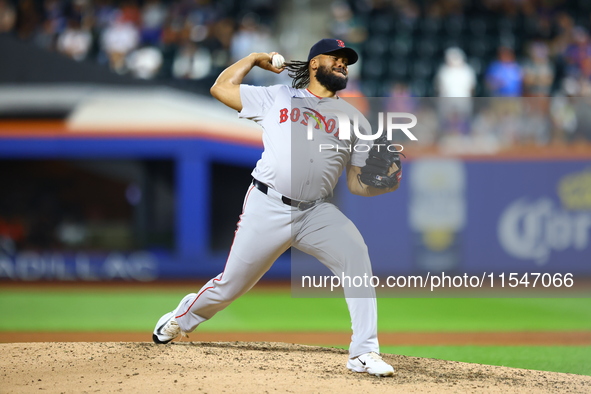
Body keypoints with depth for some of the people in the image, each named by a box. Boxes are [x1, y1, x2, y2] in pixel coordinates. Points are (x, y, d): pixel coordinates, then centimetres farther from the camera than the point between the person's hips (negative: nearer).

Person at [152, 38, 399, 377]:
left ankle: (364, 353, -25)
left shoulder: (353, 118, 13)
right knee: (231, 285, 4)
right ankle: (181, 319, 37)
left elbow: (357, 183, 9)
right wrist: (255, 58, 20)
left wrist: (385, 185, -12)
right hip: (267, 207, -1)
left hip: (316, 212, 1)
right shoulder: (276, 98, 11)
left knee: (355, 254, -26)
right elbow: (220, 88, 15)